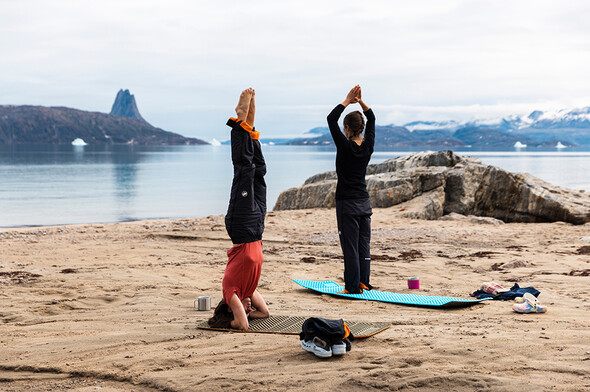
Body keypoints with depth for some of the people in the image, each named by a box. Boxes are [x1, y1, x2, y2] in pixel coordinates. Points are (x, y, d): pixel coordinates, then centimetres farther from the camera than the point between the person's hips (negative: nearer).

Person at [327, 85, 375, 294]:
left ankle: (353, 287, 0)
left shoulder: (345, 146, -14)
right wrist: (360, 101, 6)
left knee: (350, 245, -2)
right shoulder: (368, 146, 0)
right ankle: (364, 282, 16)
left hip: (347, 203, -6)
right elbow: (372, 118, 15)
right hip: (364, 202, 6)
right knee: (364, 243, 10)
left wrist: (347, 101, -5)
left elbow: (331, 119, -11)